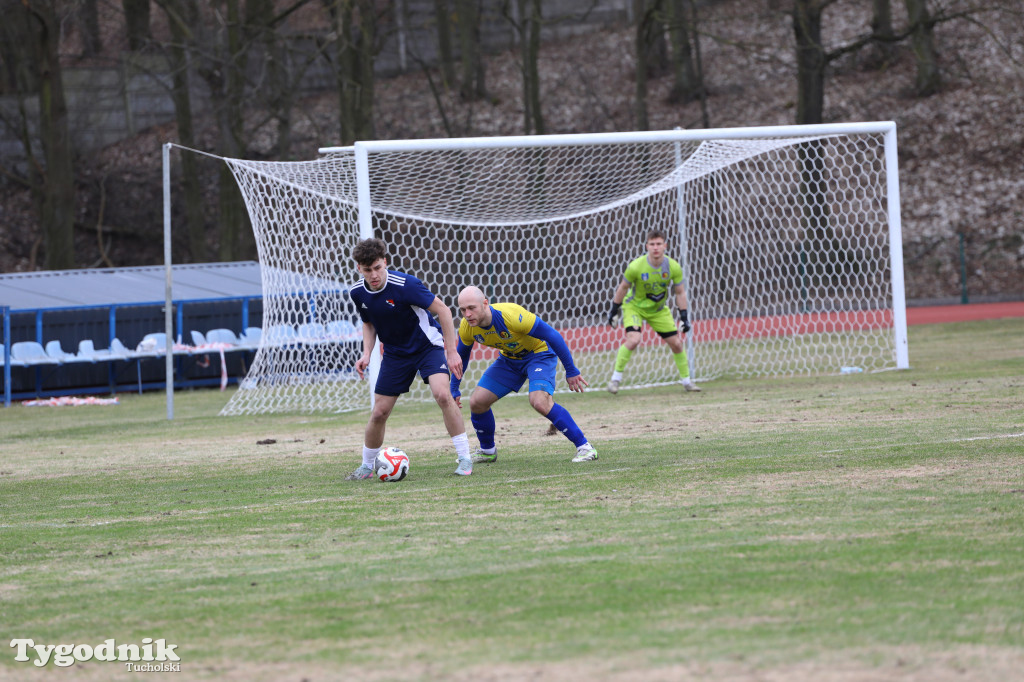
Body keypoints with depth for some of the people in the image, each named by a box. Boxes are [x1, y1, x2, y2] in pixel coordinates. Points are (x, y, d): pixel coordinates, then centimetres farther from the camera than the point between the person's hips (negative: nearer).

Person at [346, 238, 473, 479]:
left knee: (442, 394, -28)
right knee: (379, 413, -1)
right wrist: (366, 354, -5)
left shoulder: (405, 285, -26)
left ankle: (465, 458, -18)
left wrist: (452, 351, -18)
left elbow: (443, 310, -17)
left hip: (427, 345, -4)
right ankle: (366, 466, 22)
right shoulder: (358, 293, -9)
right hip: (395, 354, 5)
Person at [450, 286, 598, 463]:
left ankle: (584, 447, -20)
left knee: (540, 401, -29)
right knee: (477, 401, -4)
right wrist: (454, 389, 6)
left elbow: (552, 335, -28)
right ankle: (487, 451, 21)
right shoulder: (466, 328, -18)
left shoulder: (511, 315, -36)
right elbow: (461, 355, 6)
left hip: (538, 354, -6)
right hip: (509, 359, 6)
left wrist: (571, 371, -24)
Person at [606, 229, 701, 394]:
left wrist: (684, 316, -7)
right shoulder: (636, 267, -26)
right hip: (634, 306, -3)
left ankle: (686, 381, 20)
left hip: (659, 309, 3)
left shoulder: (673, 267, -18)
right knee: (633, 340, -26)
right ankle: (615, 378, -12)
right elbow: (623, 287, -9)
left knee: (676, 343, 2)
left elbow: (680, 292, -4)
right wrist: (614, 310, -3)